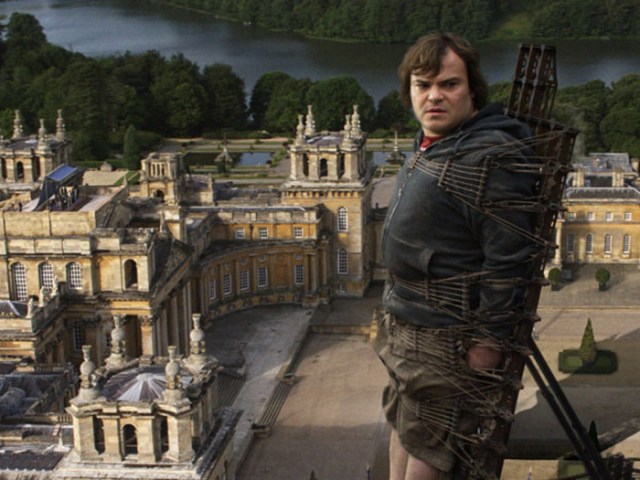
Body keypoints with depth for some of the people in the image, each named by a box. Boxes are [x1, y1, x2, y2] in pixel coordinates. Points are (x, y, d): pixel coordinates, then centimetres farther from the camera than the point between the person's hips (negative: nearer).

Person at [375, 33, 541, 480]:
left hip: (449, 337, -9)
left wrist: (488, 342, -21)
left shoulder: (493, 157, -21)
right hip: (407, 324, 9)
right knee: (403, 424, 20)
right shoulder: (430, 145, 9)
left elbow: (509, 262, -23)